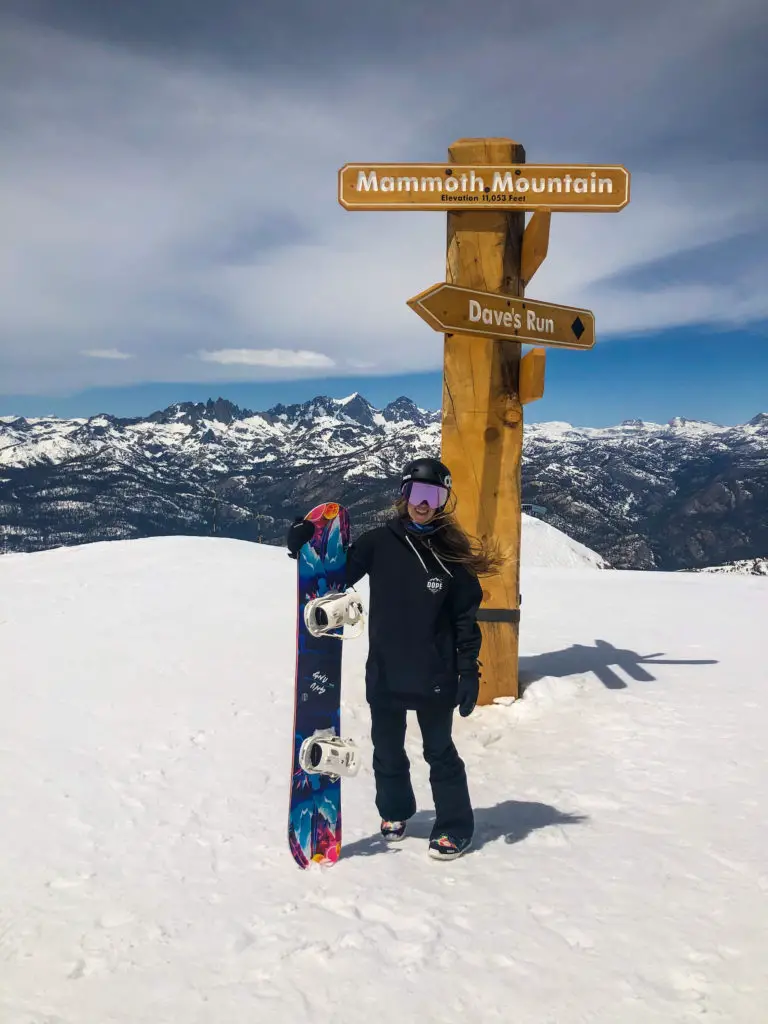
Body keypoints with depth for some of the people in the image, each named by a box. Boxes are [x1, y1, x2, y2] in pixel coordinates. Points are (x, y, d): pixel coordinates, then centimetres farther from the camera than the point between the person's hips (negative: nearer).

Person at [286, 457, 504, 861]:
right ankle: (394, 811, 41)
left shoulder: (452, 551, -6)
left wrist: (469, 672, -6)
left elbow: (466, 616, -3)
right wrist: (306, 548, -17)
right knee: (387, 751, 18)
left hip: (434, 676, -2)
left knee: (439, 752, 11)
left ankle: (455, 826, 27)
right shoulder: (378, 542, -4)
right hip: (384, 673, 2)